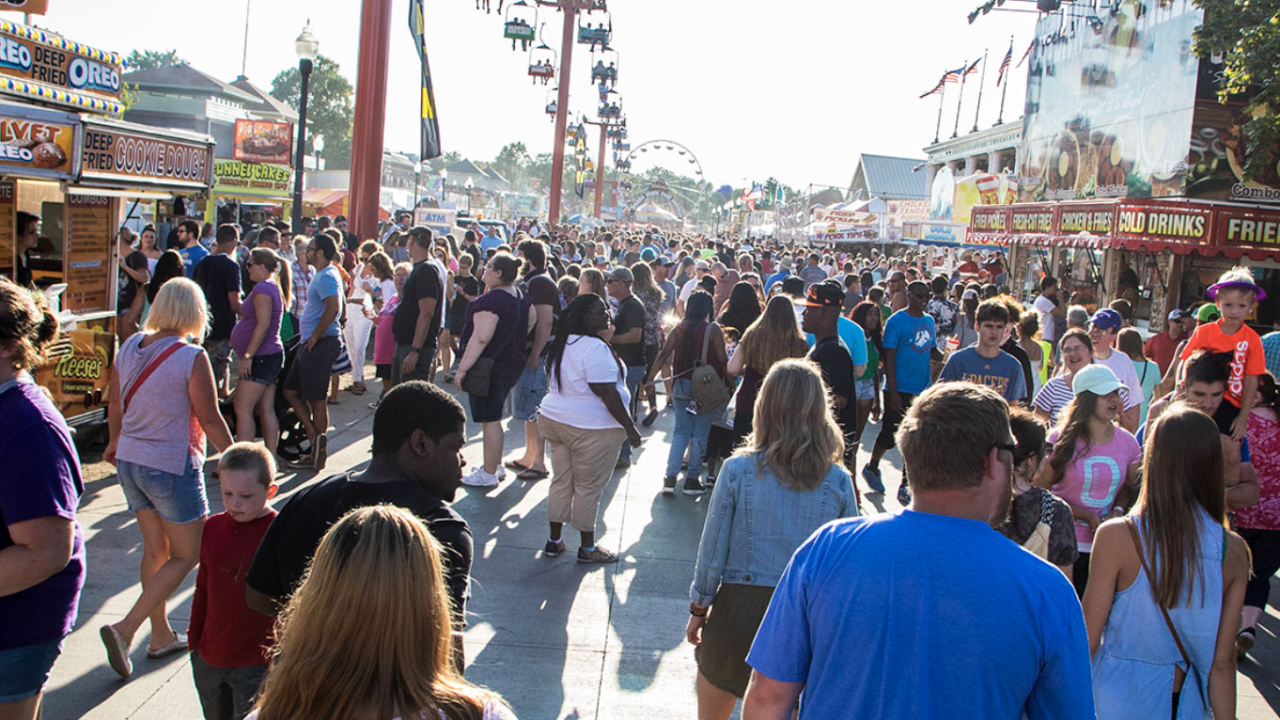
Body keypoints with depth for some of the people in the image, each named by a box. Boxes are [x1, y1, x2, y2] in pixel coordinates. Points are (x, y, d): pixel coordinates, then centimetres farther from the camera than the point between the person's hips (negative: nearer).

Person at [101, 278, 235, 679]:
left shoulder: (129, 347, 1)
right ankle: (125, 628, -4)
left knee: (155, 549, 18)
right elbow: (210, 420, -14)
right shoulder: (191, 357, -17)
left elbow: (115, 408, 12)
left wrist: (115, 444, 31)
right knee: (187, 554, 7)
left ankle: (161, 635, 28)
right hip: (173, 466, -7)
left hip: (130, 462, 7)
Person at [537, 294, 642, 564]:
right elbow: (607, 394, -23)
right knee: (588, 488, 3)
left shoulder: (561, 345, 9)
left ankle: (554, 540, 23)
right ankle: (588, 547, 14)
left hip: (554, 419, 8)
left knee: (561, 481, 15)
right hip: (592, 429, -8)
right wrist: (630, 428, -17)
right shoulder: (595, 348, -21)